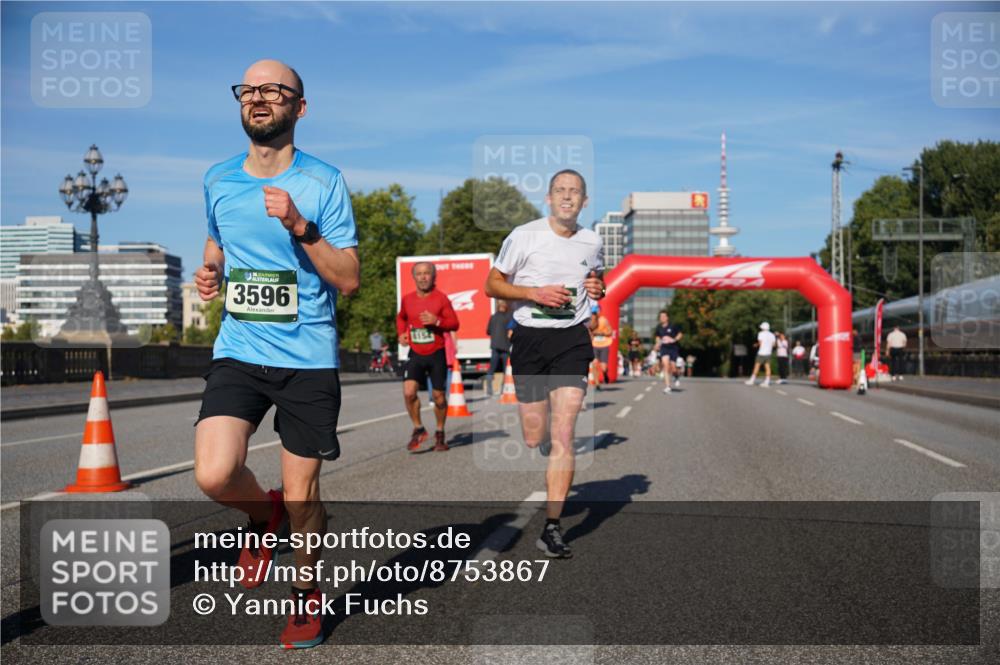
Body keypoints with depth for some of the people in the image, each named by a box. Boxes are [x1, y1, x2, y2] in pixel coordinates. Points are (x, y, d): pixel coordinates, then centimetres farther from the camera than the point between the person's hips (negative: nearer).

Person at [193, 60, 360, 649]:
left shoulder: (323, 181, -4)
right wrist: (210, 273, 5)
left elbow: (350, 280, -8)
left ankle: (306, 594, 33)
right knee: (215, 476, -18)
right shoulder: (218, 179, 8)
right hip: (238, 351, 3)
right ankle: (263, 514, 19)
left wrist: (299, 224, -20)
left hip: (308, 358, -2)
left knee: (302, 495, 5)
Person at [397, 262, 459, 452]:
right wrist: (401, 333, 6)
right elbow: (401, 317, 24)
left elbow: (454, 323, -5)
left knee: (438, 395, 4)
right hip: (415, 354, 2)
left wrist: (437, 321, -22)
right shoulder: (407, 299, 4)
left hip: (436, 354, -2)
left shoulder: (441, 298, -5)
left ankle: (440, 433, 25)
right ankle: (418, 429, 4)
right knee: (409, 392, -16)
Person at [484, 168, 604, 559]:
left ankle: (551, 529, -8)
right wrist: (536, 293, -13)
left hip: (572, 339, 1)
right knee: (534, 441, 3)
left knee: (563, 435, -11)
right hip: (529, 338, -1)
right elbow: (492, 284, 2)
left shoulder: (591, 242, 8)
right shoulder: (524, 236, -2)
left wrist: (598, 289, 2)